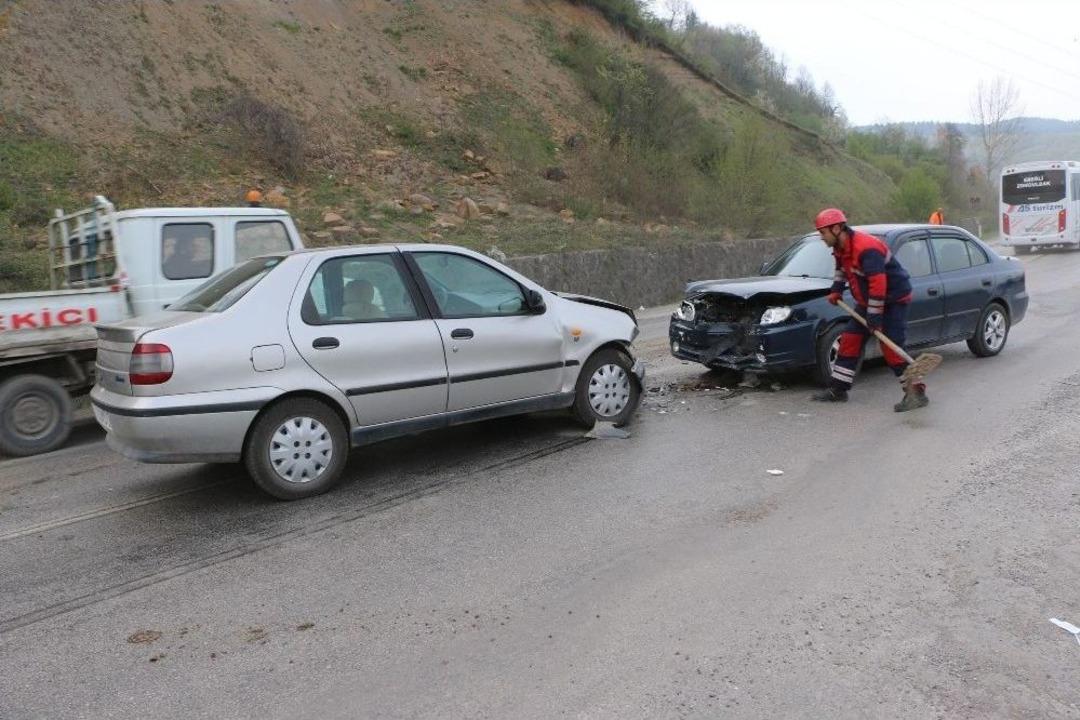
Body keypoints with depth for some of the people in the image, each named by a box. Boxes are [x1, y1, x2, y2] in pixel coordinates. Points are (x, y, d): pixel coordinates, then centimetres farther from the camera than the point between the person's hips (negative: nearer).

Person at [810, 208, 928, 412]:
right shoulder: (841, 247, 2)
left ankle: (916, 392, -9)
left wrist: (874, 316, -30)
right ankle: (838, 389, 14)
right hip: (867, 300, 10)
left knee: (891, 347, -16)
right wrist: (836, 289, 9)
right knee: (849, 340, 7)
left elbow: (878, 284, -33)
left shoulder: (866, 248, -29)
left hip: (893, 299, -9)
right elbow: (842, 268, 24)